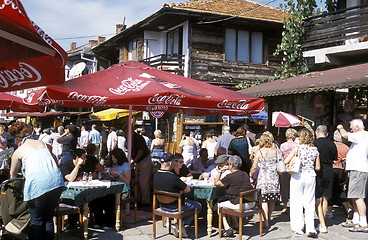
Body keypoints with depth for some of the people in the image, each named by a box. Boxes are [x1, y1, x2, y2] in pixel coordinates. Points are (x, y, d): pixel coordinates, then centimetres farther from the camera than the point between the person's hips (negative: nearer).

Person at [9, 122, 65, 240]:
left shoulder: (18, 151, 12)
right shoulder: (43, 144, 20)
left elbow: (13, 175, 25)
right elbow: (56, 162, 23)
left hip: (37, 185, -4)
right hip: (57, 182, 4)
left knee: (36, 221, 9)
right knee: (48, 218, 17)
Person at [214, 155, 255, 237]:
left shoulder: (230, 177, -13)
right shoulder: (245, 174, 8)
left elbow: (216, 183, -1)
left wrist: (220, 171, 9)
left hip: (240, 205, -8)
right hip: (251, 203, 8)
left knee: (219, 205, 12)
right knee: (230, 204, 32)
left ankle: (227, 229, 7)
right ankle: (236, 227, 30)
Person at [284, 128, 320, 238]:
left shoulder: (297, 149, -9)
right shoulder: (315, 150, 1)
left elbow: (285, 161, -8)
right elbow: (318, 167, 4)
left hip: (298, 176, -3)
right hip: (310, 176, 3)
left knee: (297, 202, 8)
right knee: (309, 203, 7)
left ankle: (298, 227, 13)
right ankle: (310, 229, 2)